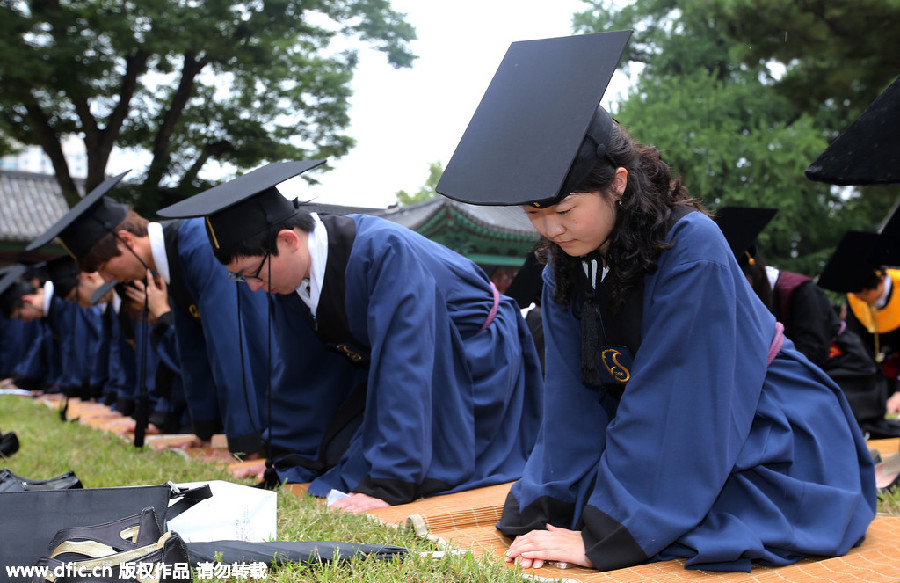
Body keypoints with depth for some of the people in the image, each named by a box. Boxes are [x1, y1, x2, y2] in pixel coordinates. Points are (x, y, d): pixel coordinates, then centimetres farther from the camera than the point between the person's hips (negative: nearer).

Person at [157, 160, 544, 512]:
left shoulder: (382, 251, -34)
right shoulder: (291, 270, -10)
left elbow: (405, 365, -38)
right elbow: (301, 366, 4)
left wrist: (390, 483, -40)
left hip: (475, 360, -8)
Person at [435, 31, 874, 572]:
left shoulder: (693, 249, -28)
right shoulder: (564, 274, -7)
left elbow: (673, 404, -29)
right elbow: (575, 403, -8)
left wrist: (602, 535, -29)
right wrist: (551, 511, -19)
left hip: (775, 454, -6)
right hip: (677, 448, 6)